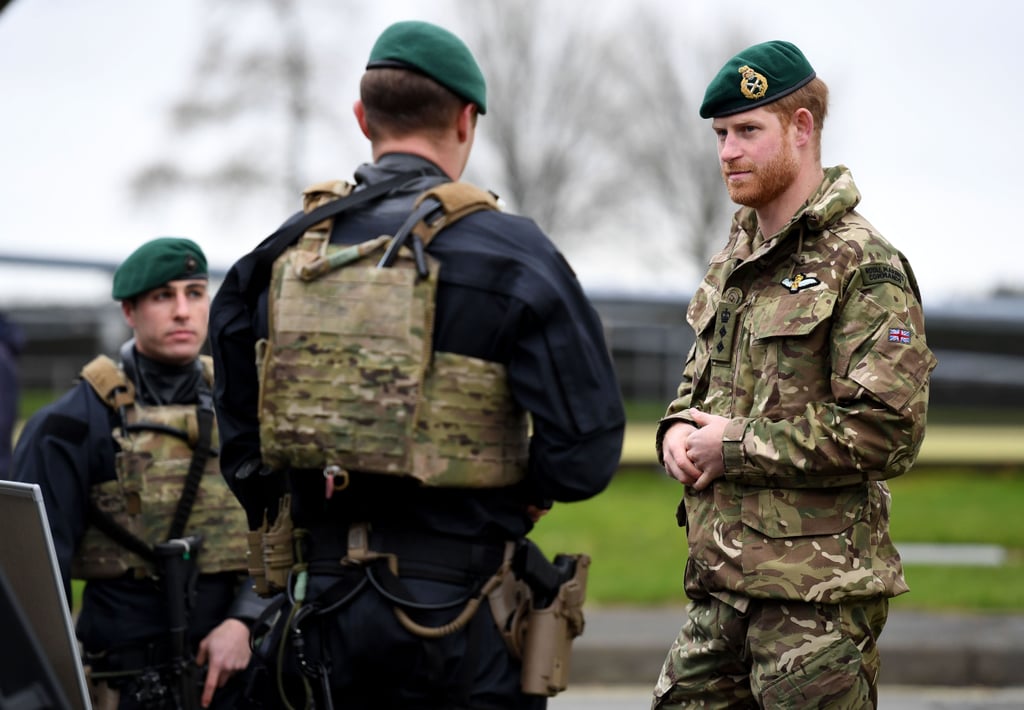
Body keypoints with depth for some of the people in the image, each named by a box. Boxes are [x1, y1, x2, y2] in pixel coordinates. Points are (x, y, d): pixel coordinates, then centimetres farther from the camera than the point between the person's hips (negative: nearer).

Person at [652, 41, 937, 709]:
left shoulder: (864, 267, -11)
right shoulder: (738, 254, 16)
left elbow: (888, 430, -18)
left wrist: (734, 447, -14)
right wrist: (679, 430, 5)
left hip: (818, 591, -8)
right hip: (723, 579, 8)